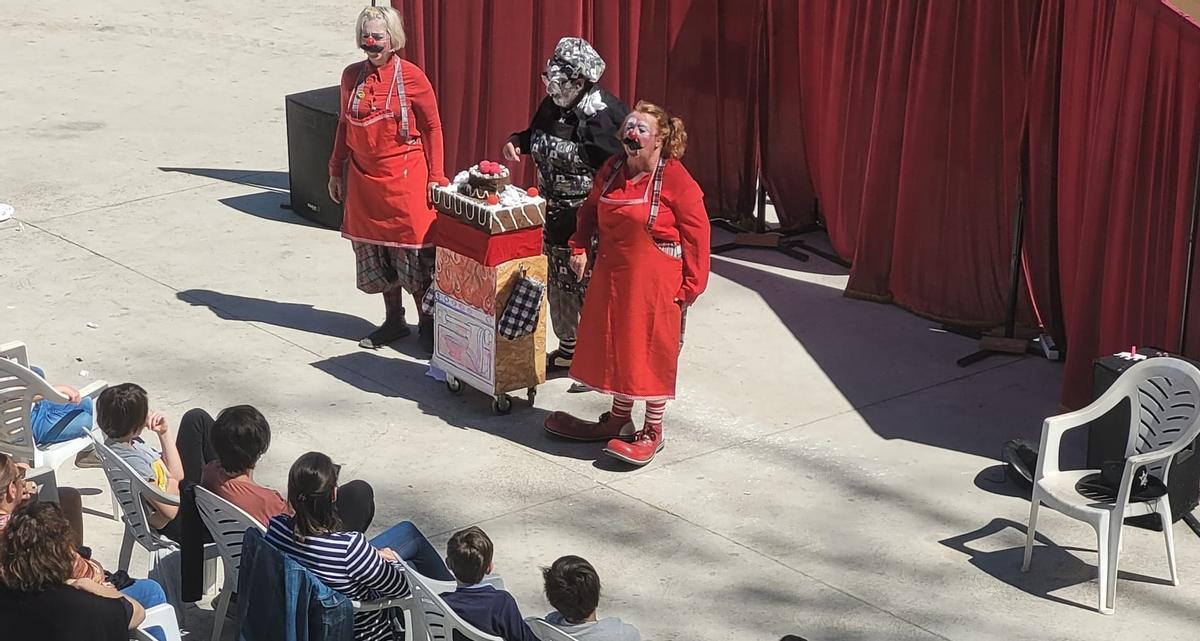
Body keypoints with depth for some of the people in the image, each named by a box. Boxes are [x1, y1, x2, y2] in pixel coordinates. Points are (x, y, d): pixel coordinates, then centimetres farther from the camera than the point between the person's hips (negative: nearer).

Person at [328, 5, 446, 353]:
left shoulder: (412, 76, -8)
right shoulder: (352, 76, 4)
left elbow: (432, 128, -3)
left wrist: (435, 177, -6)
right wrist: (336, 171, 16)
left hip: (404, 176, -5)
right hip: (363, 178, 5)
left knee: (413, 251, -2)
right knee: (374, 252, 11)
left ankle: (427, 323, 12)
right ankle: (394, 321, 25)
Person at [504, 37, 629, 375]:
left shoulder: (605, 112, -19)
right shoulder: (551, 105, 5)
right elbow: (538, 135, 24)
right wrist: (517, 141, 3)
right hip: (554, 216, 8)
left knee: (590, 285, -1)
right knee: (558, 283, 17)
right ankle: (567, 347, 33)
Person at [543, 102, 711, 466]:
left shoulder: (675, 179, -14)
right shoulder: (612, 171, 5)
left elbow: (696, 233, -12)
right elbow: (590, 210, 21)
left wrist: (691, 284, -13)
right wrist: (580, 248, 9)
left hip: (654, 280, -6)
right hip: (612, 274, 7)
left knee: (650, 351, 0)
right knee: (616, 345, 15)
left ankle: (653, 432, 13)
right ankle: (619, 419, 31)